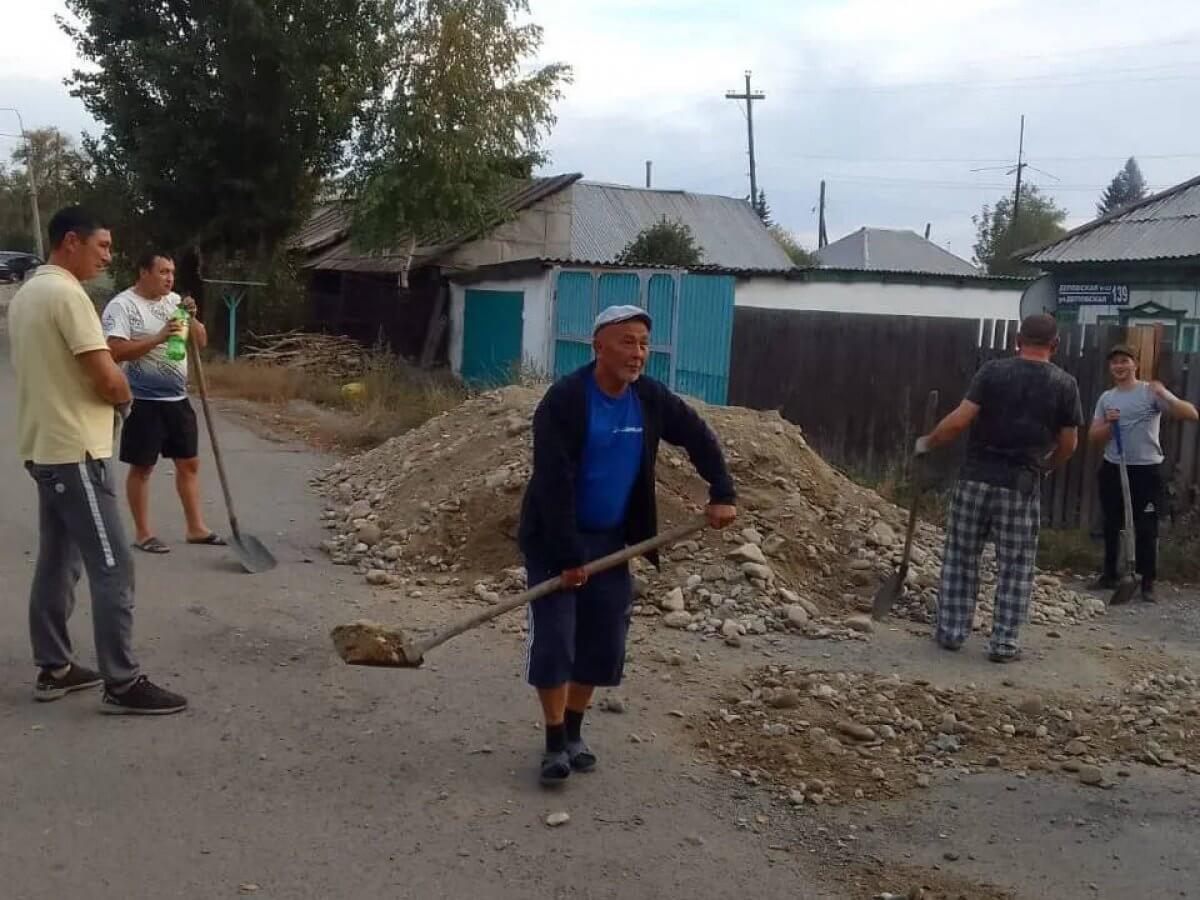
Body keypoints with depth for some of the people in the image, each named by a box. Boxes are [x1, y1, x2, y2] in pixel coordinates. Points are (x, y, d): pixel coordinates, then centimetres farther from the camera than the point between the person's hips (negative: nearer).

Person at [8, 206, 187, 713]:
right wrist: (124, 395, 0)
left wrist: (105, 394, 7)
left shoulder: (26, 295, 14)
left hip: (44, 448, 10)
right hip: (75, 452, -10)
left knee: (57, 562, 15)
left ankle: (53, 669, 22)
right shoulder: (67, 294, -17)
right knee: (112, 568, -7)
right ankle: (121, 683, -3)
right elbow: (108, 381, -22)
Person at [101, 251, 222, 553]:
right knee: (142, 467, 3)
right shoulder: (122, 305, -11)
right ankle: (142, 533, 13)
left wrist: (191, 317, -9)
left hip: (177, 399, 7)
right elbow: (115, 351, -21)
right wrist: (158, 338, -26)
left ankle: (196, 528, 20)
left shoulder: (175, 300, 9)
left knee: (189, 462, 10)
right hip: (143, 401, -7)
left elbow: (201, 341, 10)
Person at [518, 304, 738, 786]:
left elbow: (698, 438, 11)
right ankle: (555, 743, 7)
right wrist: (568, 556, -25)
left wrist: (722, 493, 0)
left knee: (603, 641, 7)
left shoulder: (651, 399, -4)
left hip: (610, 539, 5)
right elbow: (553, 484, -24)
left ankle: (573, 733, 24)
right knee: (554, 638, -7)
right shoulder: (564, 401, -21)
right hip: (554, 540, -5)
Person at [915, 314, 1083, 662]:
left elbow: (960, 420, -11)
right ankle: (1004, 643, 10)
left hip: (975, 479, 1)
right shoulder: (1065, 384, 0)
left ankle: (951, 631, 17)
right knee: (1015, 568, 9)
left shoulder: (993, 371, -3)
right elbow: (1068, 444, 5)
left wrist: (928, 443, 4)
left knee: (961, 558, 12)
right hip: (1021, 487, 0)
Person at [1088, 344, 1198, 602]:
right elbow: (1093, 437, 9)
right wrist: (1108, 424, -12)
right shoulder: (1106, 398, 9)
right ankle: (1110, 575, 23)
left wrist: (1164, 396, -29)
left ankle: (1147, 583, 2)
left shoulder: (1151, 392, -5)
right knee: (1112, 526, 12)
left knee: (1146, 528, -4)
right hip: (1113, 469, 5)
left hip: (1146, 470, -4)